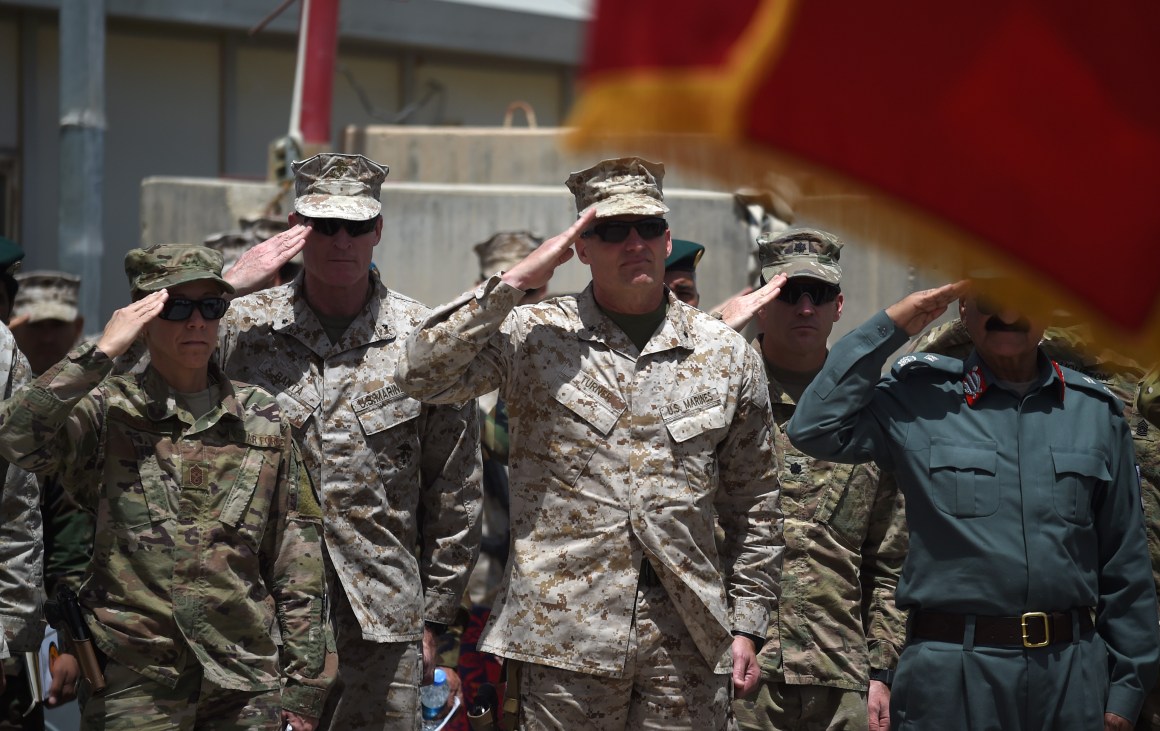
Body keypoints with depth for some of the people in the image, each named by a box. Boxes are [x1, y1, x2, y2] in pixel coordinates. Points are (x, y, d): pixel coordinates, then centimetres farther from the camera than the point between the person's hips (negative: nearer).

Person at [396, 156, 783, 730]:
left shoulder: (727, 356, 9)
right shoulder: (533, 337, 3)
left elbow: (753, 506, 13)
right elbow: (422, 375, -12)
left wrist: (747, 623, 8)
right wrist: (514, 281, -11)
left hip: (688, 646, 2)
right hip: (562, 637, -2)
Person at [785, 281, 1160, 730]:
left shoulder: (1096, 410, 9)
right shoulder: (920, 398, 4)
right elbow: (815, 430, -11)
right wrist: (890, 327, -6)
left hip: (1073, 674, 2)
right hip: (951, 675, -2)